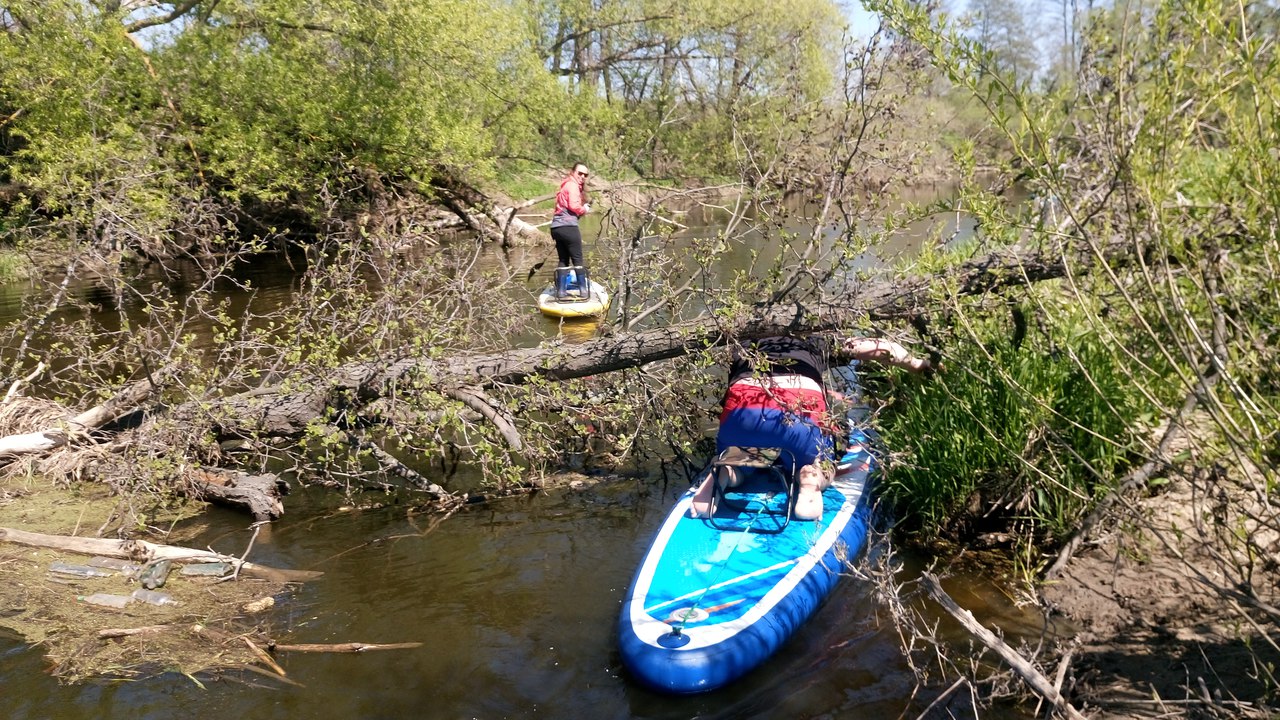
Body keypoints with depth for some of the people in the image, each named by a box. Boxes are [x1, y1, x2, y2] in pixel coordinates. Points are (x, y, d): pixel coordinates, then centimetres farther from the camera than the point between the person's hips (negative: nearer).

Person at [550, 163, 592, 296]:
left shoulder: (566, 185, 25)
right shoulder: (573, 185, -4)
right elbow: (574, 206, -16)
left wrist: (582, 209, 8)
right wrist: (584, 210, 3)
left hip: (556, 227, 9)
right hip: (568, 226, -9)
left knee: (563, 260, 11)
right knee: (578, 260, -2)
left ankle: (560, 290, 9)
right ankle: (583, 289, -1)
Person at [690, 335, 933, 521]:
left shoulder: (746, 350, 37)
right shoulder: (817, 344, 34)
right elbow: (878, 347, 34)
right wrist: (917, 364, 45)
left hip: (743, 408, 1)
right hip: (802, 409, -1)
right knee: (822, 466, 29)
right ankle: (811, 479, -7)